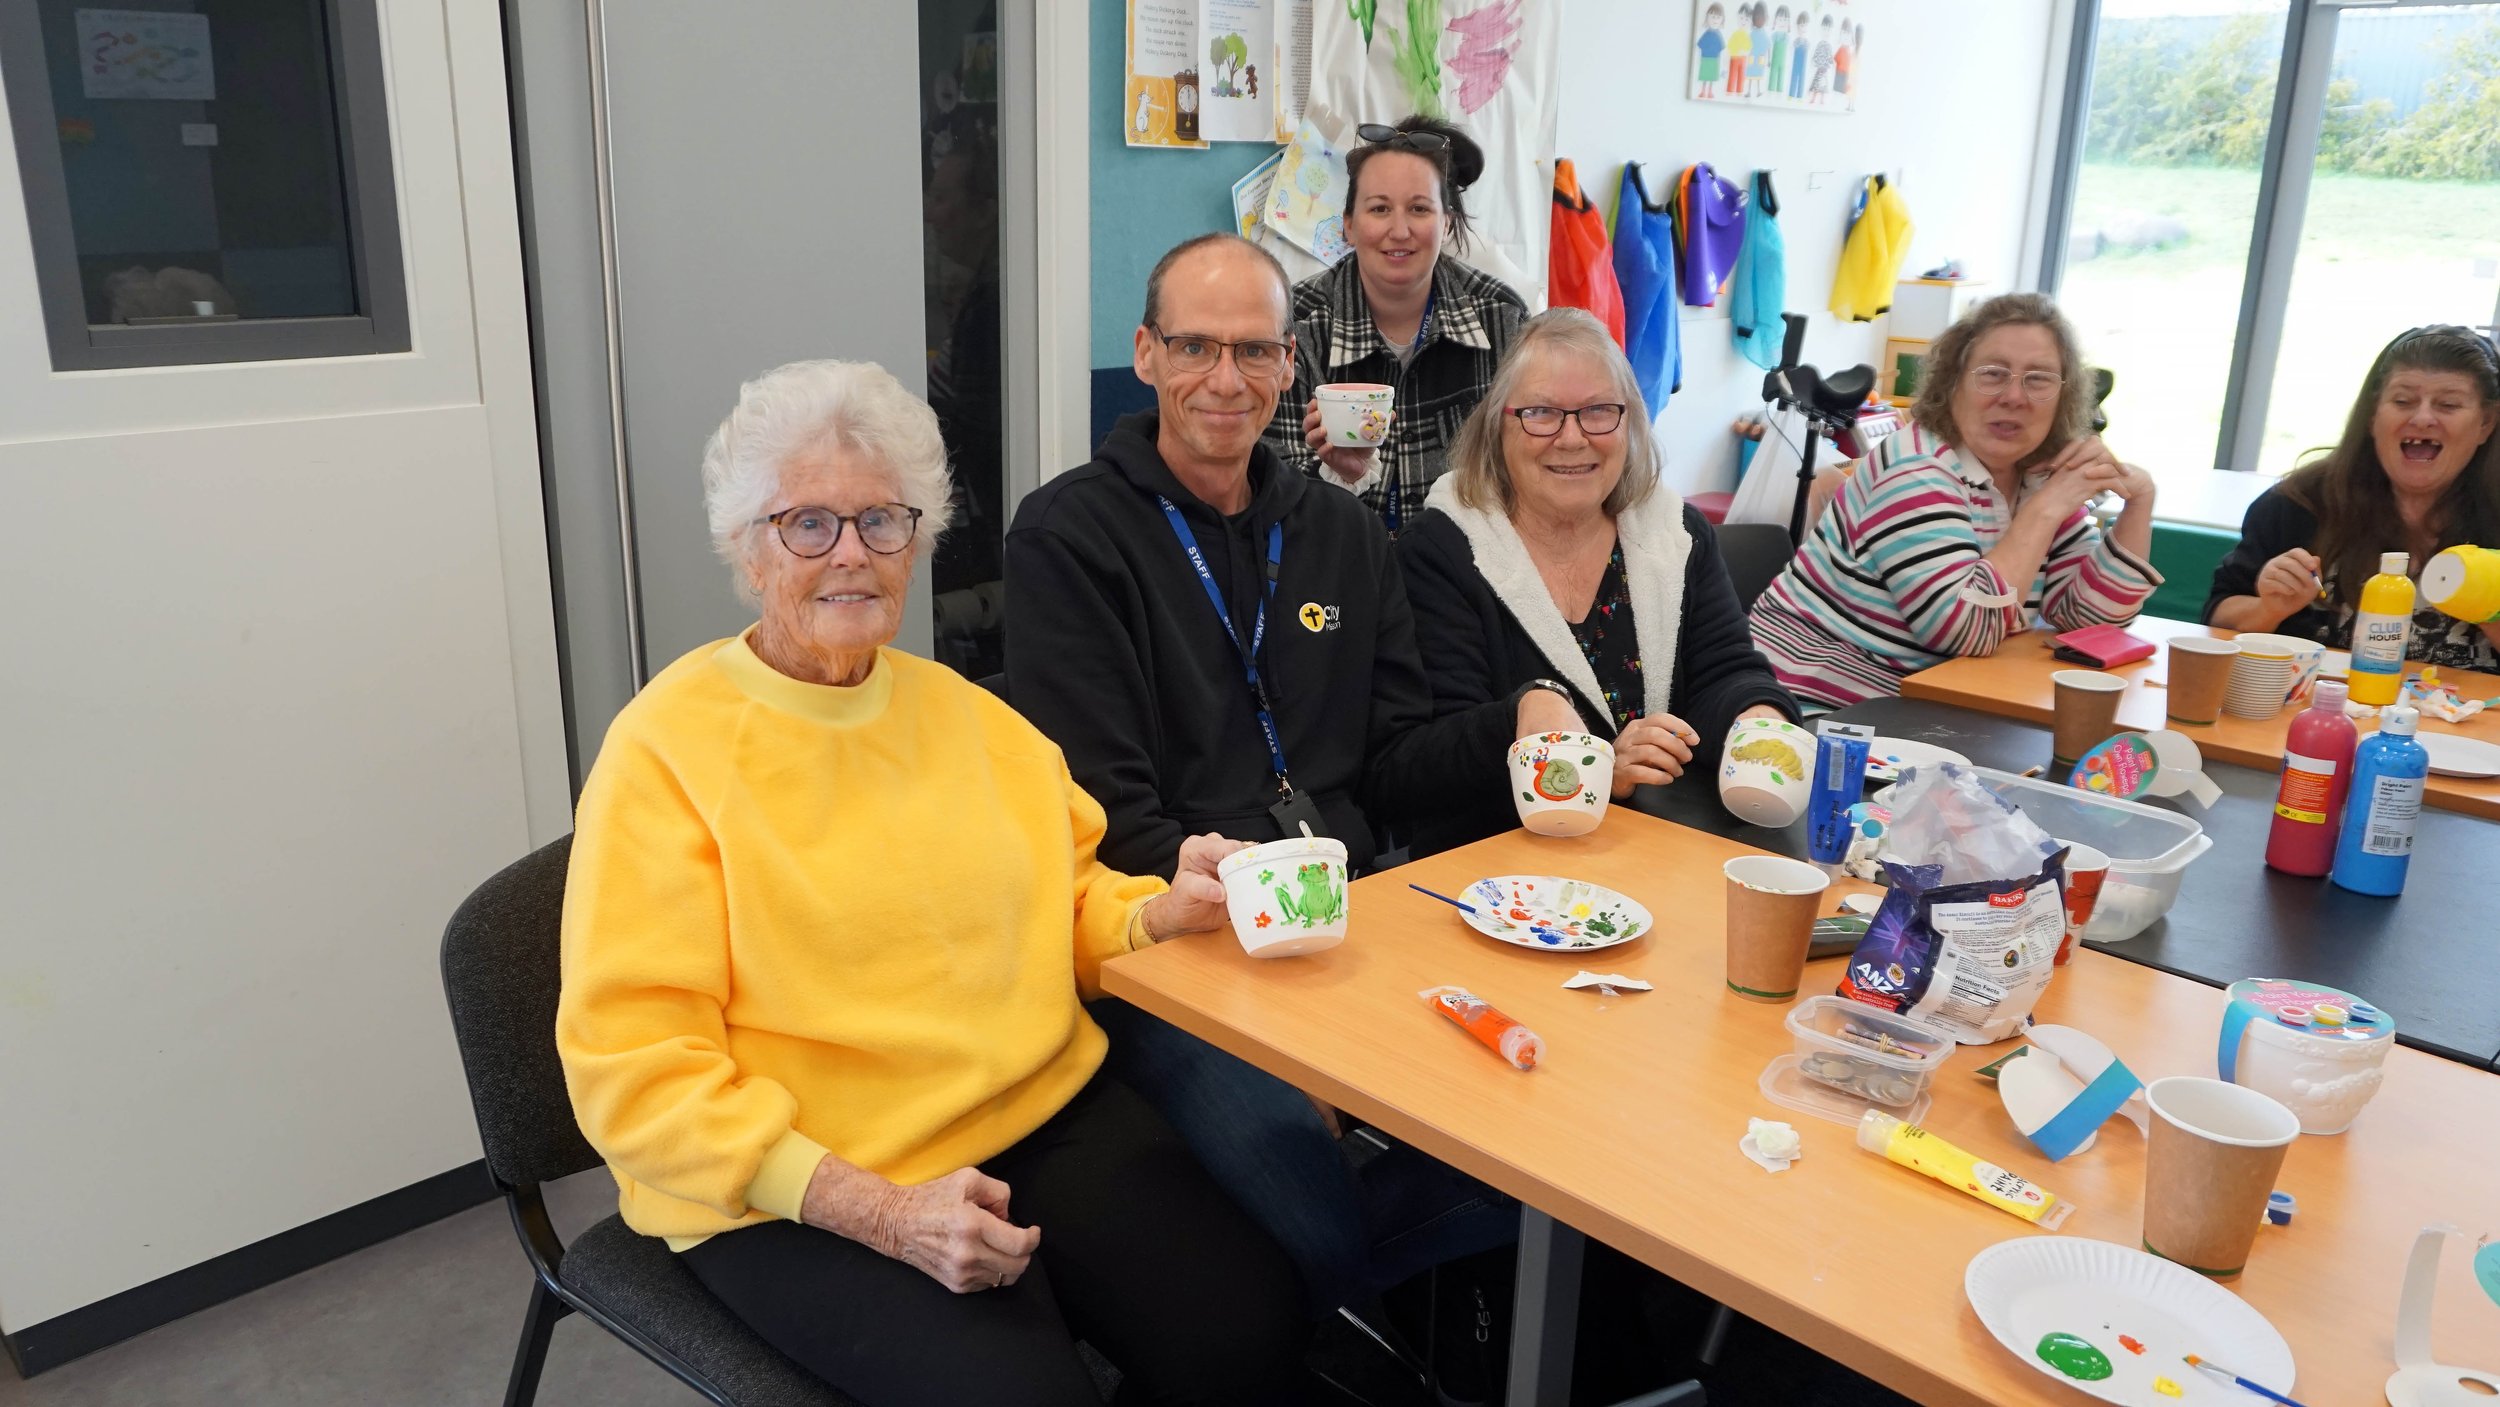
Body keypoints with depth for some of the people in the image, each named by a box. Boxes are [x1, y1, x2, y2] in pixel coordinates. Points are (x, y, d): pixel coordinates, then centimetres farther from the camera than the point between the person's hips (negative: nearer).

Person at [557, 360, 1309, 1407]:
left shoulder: (961, 710, 12)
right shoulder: (665, 752, -6)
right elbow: (635, 1066, -11)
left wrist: (1162, 910, -3)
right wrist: (881, 1210, -20)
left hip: (1048, 1114, 5)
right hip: (798, 1192, -4)